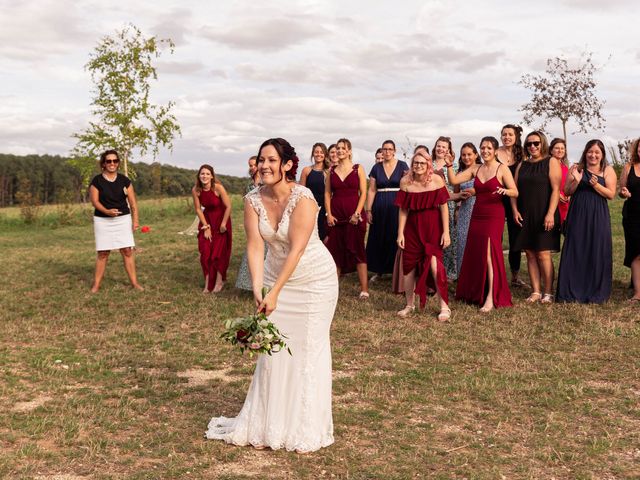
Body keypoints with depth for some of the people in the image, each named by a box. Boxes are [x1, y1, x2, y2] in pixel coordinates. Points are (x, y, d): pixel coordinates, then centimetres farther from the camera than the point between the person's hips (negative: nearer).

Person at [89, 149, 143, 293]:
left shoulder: (124, 180, 4)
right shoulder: (97, 181, -2)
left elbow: (133, 202, 4)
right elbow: (94, 200, -6)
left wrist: (135, 219, -5)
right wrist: (106, 211, -23)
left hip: (123, 219, 2)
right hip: (103, 221, -2)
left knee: (127, 251, -1)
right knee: (103, 253, 0)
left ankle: (134, 282, 4)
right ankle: (96, 285, 8)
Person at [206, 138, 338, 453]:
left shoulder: (302, 198, -23)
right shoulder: (253, 200, -8)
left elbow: (296, 250, -25)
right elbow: (254, 247, -12)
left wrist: (275, 292, -25)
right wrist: (257, 289, -23)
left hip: (314, 279, -5)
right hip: (276, 276, 5)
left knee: (308, 350, 1)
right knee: (273, 349, 7)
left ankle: (306, 431, 14)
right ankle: (267, 426, 19)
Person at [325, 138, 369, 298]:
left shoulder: (358, 169, 2)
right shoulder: (331, 171, 10)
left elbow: (363, 193, -2)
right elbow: (327, 193, 8)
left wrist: (357, 213, -11)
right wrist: (329, 214, -3)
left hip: (354, 215, -3)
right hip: (336, 216, 3)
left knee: (357, 250, -3)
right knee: (335, 251, 5)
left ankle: (364, 289, -1)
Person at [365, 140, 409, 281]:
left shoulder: (402, 166, 1)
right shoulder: (376, 168, 7)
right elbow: (372, 190, 6)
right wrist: (368, 210, 2)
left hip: (397, 206, -2)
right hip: (380, 207, 2)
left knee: (396, 238, 0)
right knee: (379, 239, 5)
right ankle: (379, 271, 15)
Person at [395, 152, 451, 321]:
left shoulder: (436, 180, -8)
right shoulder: (405, 182, -2)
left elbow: (443, 206, -7)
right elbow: (403, 209, 0)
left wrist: (446, 232, -10)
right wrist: (400, 233, -2)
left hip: (433, 226, -3)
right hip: (412, 226, 3)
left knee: (434, 263, -13)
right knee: (409, 265, 7)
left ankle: (444, 307, 1)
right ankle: (409, 305, 27)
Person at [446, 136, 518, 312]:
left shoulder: (502, 169, -3)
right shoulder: (475, 169, 11)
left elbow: (515, 192, -8)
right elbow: (454, 180, 6)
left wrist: (504, 190, -28)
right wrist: (449, 166, -8)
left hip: (494, 217, -6)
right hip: (477, 216, 6)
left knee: (489, 253, -14)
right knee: (474, 254, 9)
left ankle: (491, 298, -13)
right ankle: (475, 292, 24)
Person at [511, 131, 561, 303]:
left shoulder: (551, 162, -1)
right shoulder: (522, 165, 15)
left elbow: (556, 189, -9)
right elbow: (514, 189, 13)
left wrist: (550, 214, -18)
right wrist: (515, 210, -2)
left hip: (544, 216, -5)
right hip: (525, 217, 5)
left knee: (543, 254, -7)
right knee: (530, 254, 4)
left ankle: (548, 292, 2)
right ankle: (535, 292, 10)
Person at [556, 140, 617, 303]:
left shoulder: (608, 171, 4)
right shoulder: (576, 168, 6)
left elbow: (611, 194, -3)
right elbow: (567, 192, 4)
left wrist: (596, 185, -17)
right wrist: (576, 181, -13)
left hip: (598, 217, 0)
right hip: (577, 216, 0)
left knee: (597, 252, 1)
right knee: (575, 252, 1)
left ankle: (596, 292, 12)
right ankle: (572, 291, 7)